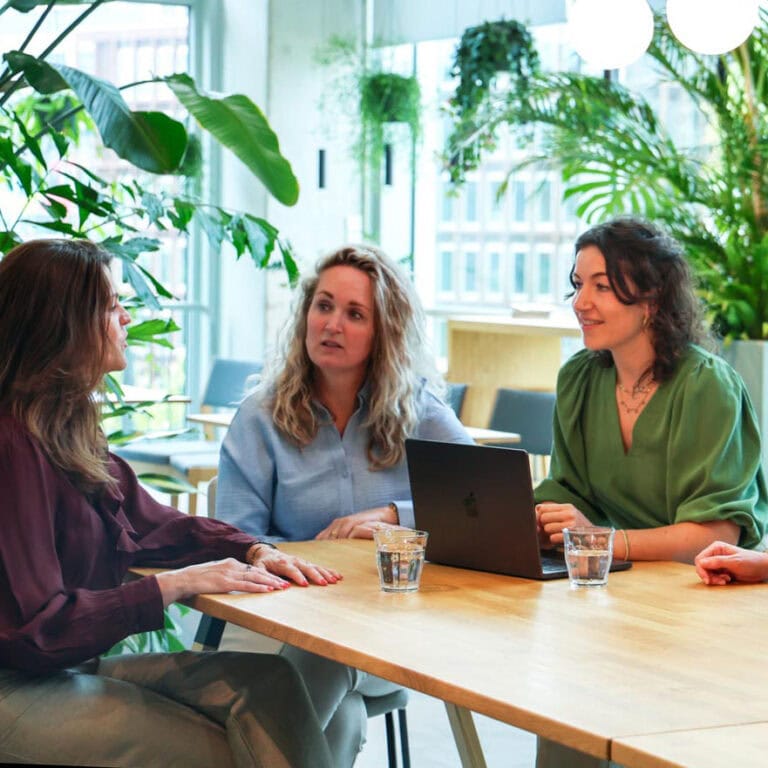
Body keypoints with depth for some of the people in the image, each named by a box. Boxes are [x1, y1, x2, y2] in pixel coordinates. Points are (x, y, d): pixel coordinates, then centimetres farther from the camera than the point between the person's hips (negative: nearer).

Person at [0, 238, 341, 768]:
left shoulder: (69, 428, 11)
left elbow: (151, 523, 18)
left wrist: (254, 550, -1)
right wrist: (177, 585, -24)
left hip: (80, 663, 9)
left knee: (267, 681, -8)